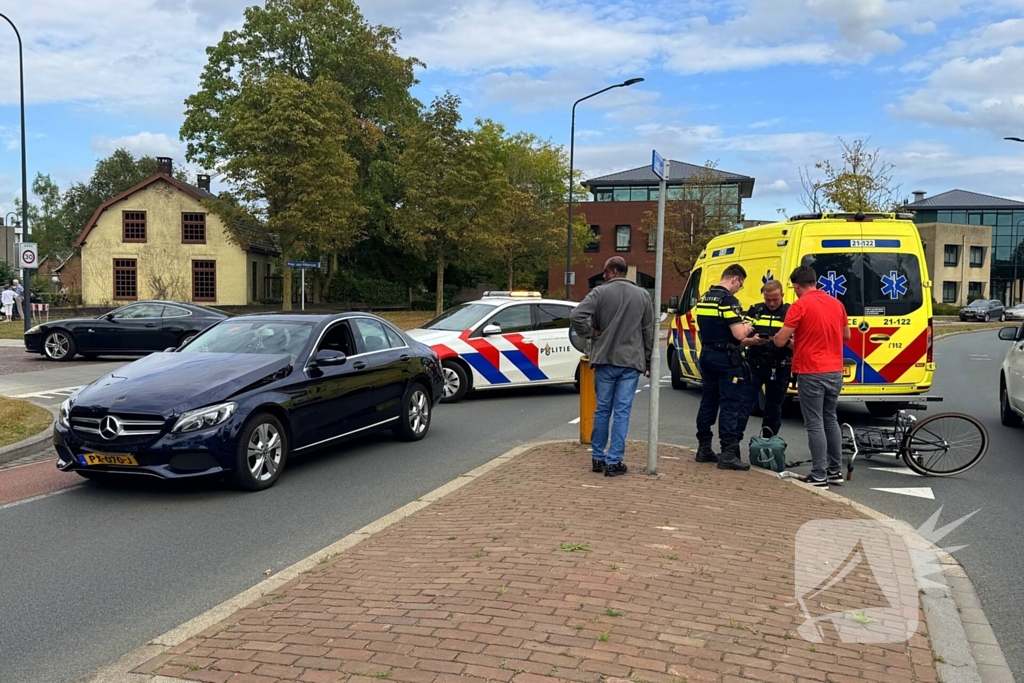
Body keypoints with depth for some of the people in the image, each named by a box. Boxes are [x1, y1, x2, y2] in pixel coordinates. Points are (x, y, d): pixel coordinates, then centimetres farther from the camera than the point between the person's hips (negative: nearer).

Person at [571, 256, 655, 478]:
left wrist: (591, 333, -1)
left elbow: (577, 316, -17)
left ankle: (598, 458, 19)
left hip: (605, 360, 0)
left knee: (602, 409, 11)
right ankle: (614, 461, 1)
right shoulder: (643, 295, 5)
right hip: (632, 361, 1)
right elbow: (649, 331, 8)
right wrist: (648, 361, 16)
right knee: (622, 412, 1)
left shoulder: (600, 292, -4)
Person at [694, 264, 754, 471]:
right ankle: (728, 454, -4)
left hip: (707, 355, 8)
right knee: (731, 406, -4)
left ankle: (704, 449, 20)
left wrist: (746, 337, 21)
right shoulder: (728, 300, -16)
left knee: (708, 403, 14)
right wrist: (747, 328, 0)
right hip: (727, 359, -8)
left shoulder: (704, 299, 11)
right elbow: (738, 334, -22)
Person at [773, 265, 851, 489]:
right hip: (834, 371, 7)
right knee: (830, 420, 17)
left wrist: (794, 337, 10)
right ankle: (835, 470, 23)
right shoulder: (836, 304, 8)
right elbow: (846, 335, 20)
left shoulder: (800, 305, -12)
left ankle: (819, 476, 0)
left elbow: (780, 341, -12)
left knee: (815, 424, -2)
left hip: (811, 373, -7)